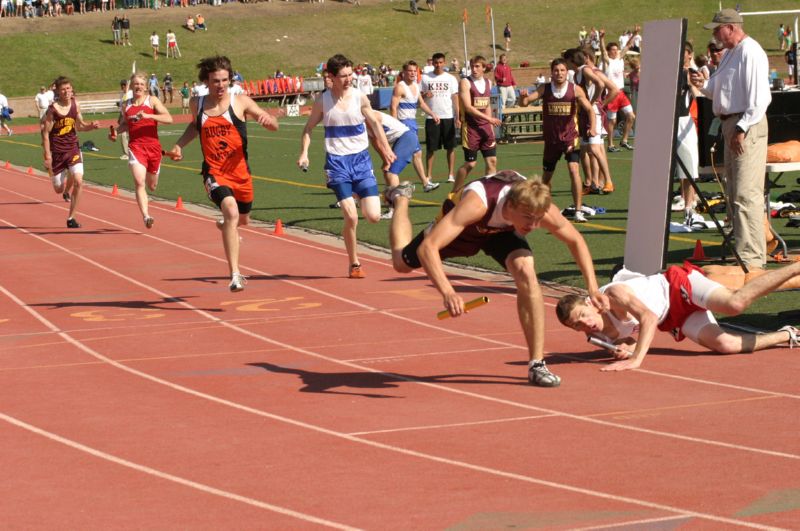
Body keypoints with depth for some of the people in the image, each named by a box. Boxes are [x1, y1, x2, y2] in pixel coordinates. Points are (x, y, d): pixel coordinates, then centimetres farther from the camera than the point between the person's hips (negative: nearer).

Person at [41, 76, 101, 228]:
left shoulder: (75, 105, 0)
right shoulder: (53, 110, -13)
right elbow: (45, 133, -10)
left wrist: (91, 126, -7)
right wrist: (47, 156, -14)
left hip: (73, 149, 2)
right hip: (57, 151, -2)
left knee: (78, 182, -17)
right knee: (59, 189, 6)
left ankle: (71, 218, -4)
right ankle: (66, 190, 47)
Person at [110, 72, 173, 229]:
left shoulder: (152, 101, 0)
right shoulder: (126, 106, 9)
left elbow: (169, 118, -12)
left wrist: (148, 116, -24)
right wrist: (116, 132, 6)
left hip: (153, 146, 0)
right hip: (135, 147, 0)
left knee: (152, 186, 14)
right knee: (139, 183, -21)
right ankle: (146, 216, -27)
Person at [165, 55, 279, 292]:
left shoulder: (240, 102, -3)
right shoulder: (197, 104, 2)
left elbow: (274, 126, -5)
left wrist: (267, 119, -28)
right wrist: (179, 146, 13)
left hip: (240, 172, 2)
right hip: (214, 173, -2)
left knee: (243, 219, 21)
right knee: (231, 211, -28)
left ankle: (225, 225, 62)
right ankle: (235, 275, -29)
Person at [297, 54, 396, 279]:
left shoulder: (359, 97, -3)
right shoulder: (323, 102, -4)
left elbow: (374, 122, 10)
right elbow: (308, 129, 6)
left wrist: (386, 148, 10)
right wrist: (304, 153, -8)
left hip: (361, 159, 2)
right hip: (337, 162, -2)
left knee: (373, 217, -6)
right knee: (351, 217, -13)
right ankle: (354, 265, 6)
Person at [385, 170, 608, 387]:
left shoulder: (540, 209, -37)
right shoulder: (476, 205, -49)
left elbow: (575, 240, -16)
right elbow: (427, 248, -53)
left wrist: (592, 288, -24)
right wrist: (447, 292, -66)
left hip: (503, 230, 1)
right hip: (462, 228, -1)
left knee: (526, 274, -28)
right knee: (402, 263, 20)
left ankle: (537, 364, -16)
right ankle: (401, 197, 49)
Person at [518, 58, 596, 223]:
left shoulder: (575, 90, -8)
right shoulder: (544, 89, -4)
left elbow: (589, 109, -10)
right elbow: (524, 103, -11)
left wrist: (592, 127, -28)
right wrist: (523, 96, -36)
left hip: (570, 137, -2)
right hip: (551, 139, 3)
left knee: (574, 171, -20)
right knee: (547, 175, 15)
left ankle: (578, 211, -18)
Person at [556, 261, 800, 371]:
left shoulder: (613, 295, -29)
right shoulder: (597, 335, -7)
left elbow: (648, 318, -39)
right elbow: (635, 337, 5)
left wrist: (636, 359, -46)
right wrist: (629, 349, -20)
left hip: (678, 288, -6)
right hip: (675, 322, 6)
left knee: (736, 302, -29)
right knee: (726, 345, -16)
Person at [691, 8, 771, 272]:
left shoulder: (751, 52, -13)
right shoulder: (730, 53, 19)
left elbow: (759, 97, -20)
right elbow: (721, 90, 25)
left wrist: (742, 128, -23)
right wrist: (704, 85, 5)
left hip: (747, 127, -11)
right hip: (730, 124, 11)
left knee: (746, 194, -14)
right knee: (733, 193, 15)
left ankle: (752, 257, -15)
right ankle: (741, 248, 25)